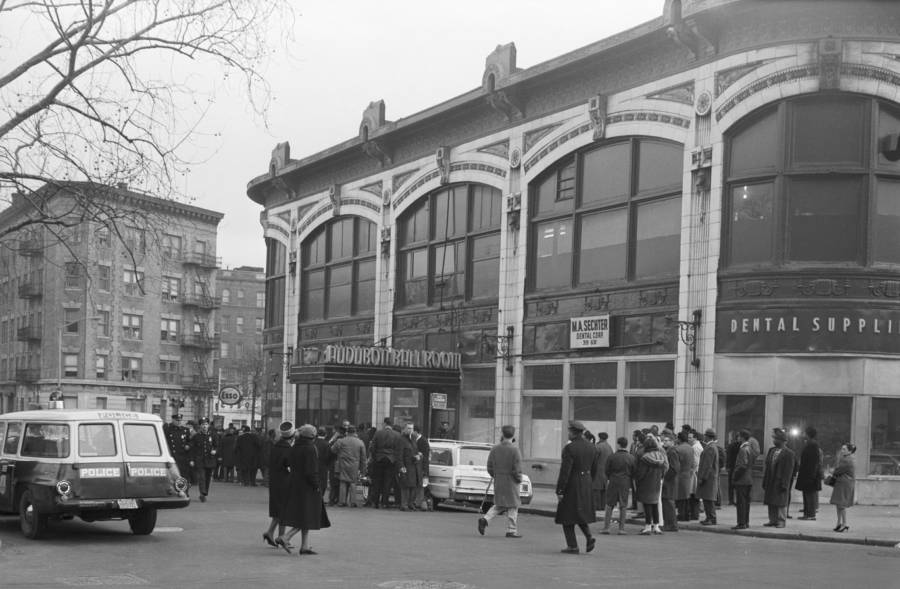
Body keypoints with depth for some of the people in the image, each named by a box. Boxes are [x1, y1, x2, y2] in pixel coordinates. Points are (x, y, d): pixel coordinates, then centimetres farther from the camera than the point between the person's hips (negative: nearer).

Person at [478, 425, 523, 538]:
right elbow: (517, 470, -16)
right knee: (512, 506, 6)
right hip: (511, 482, -5)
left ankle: (485, 519, 0)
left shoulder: (495, 449, 0)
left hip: (498, 482, 5)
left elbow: (490, 468, 3)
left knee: (499, 505, 18)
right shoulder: (515, 450, -13)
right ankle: (511, 531, 9)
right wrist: (519, 479, 2)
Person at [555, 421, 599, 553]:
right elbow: (594, 469, 12)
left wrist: (559, 490, -15)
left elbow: (565, 471, -20)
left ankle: (572, 546, 3)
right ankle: (589, 537, 3)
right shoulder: (590, 448, 6)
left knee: (567, 516, 4)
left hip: (571, 486, -7)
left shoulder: (569, 448, -17)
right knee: (581, 512, 21)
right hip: (586, 486, 7)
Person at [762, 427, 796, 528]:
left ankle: (781, 521, 10)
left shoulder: (788, 453, -9)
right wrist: (764, 481, 8)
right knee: (771, 503, 9)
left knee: (781, 503, 2)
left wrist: (784, 484, -16)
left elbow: (788, 470, -11)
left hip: (780, 482, -6)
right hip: (770, 482, 6)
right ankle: (772, 520, 17)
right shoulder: (771, 450, 11)